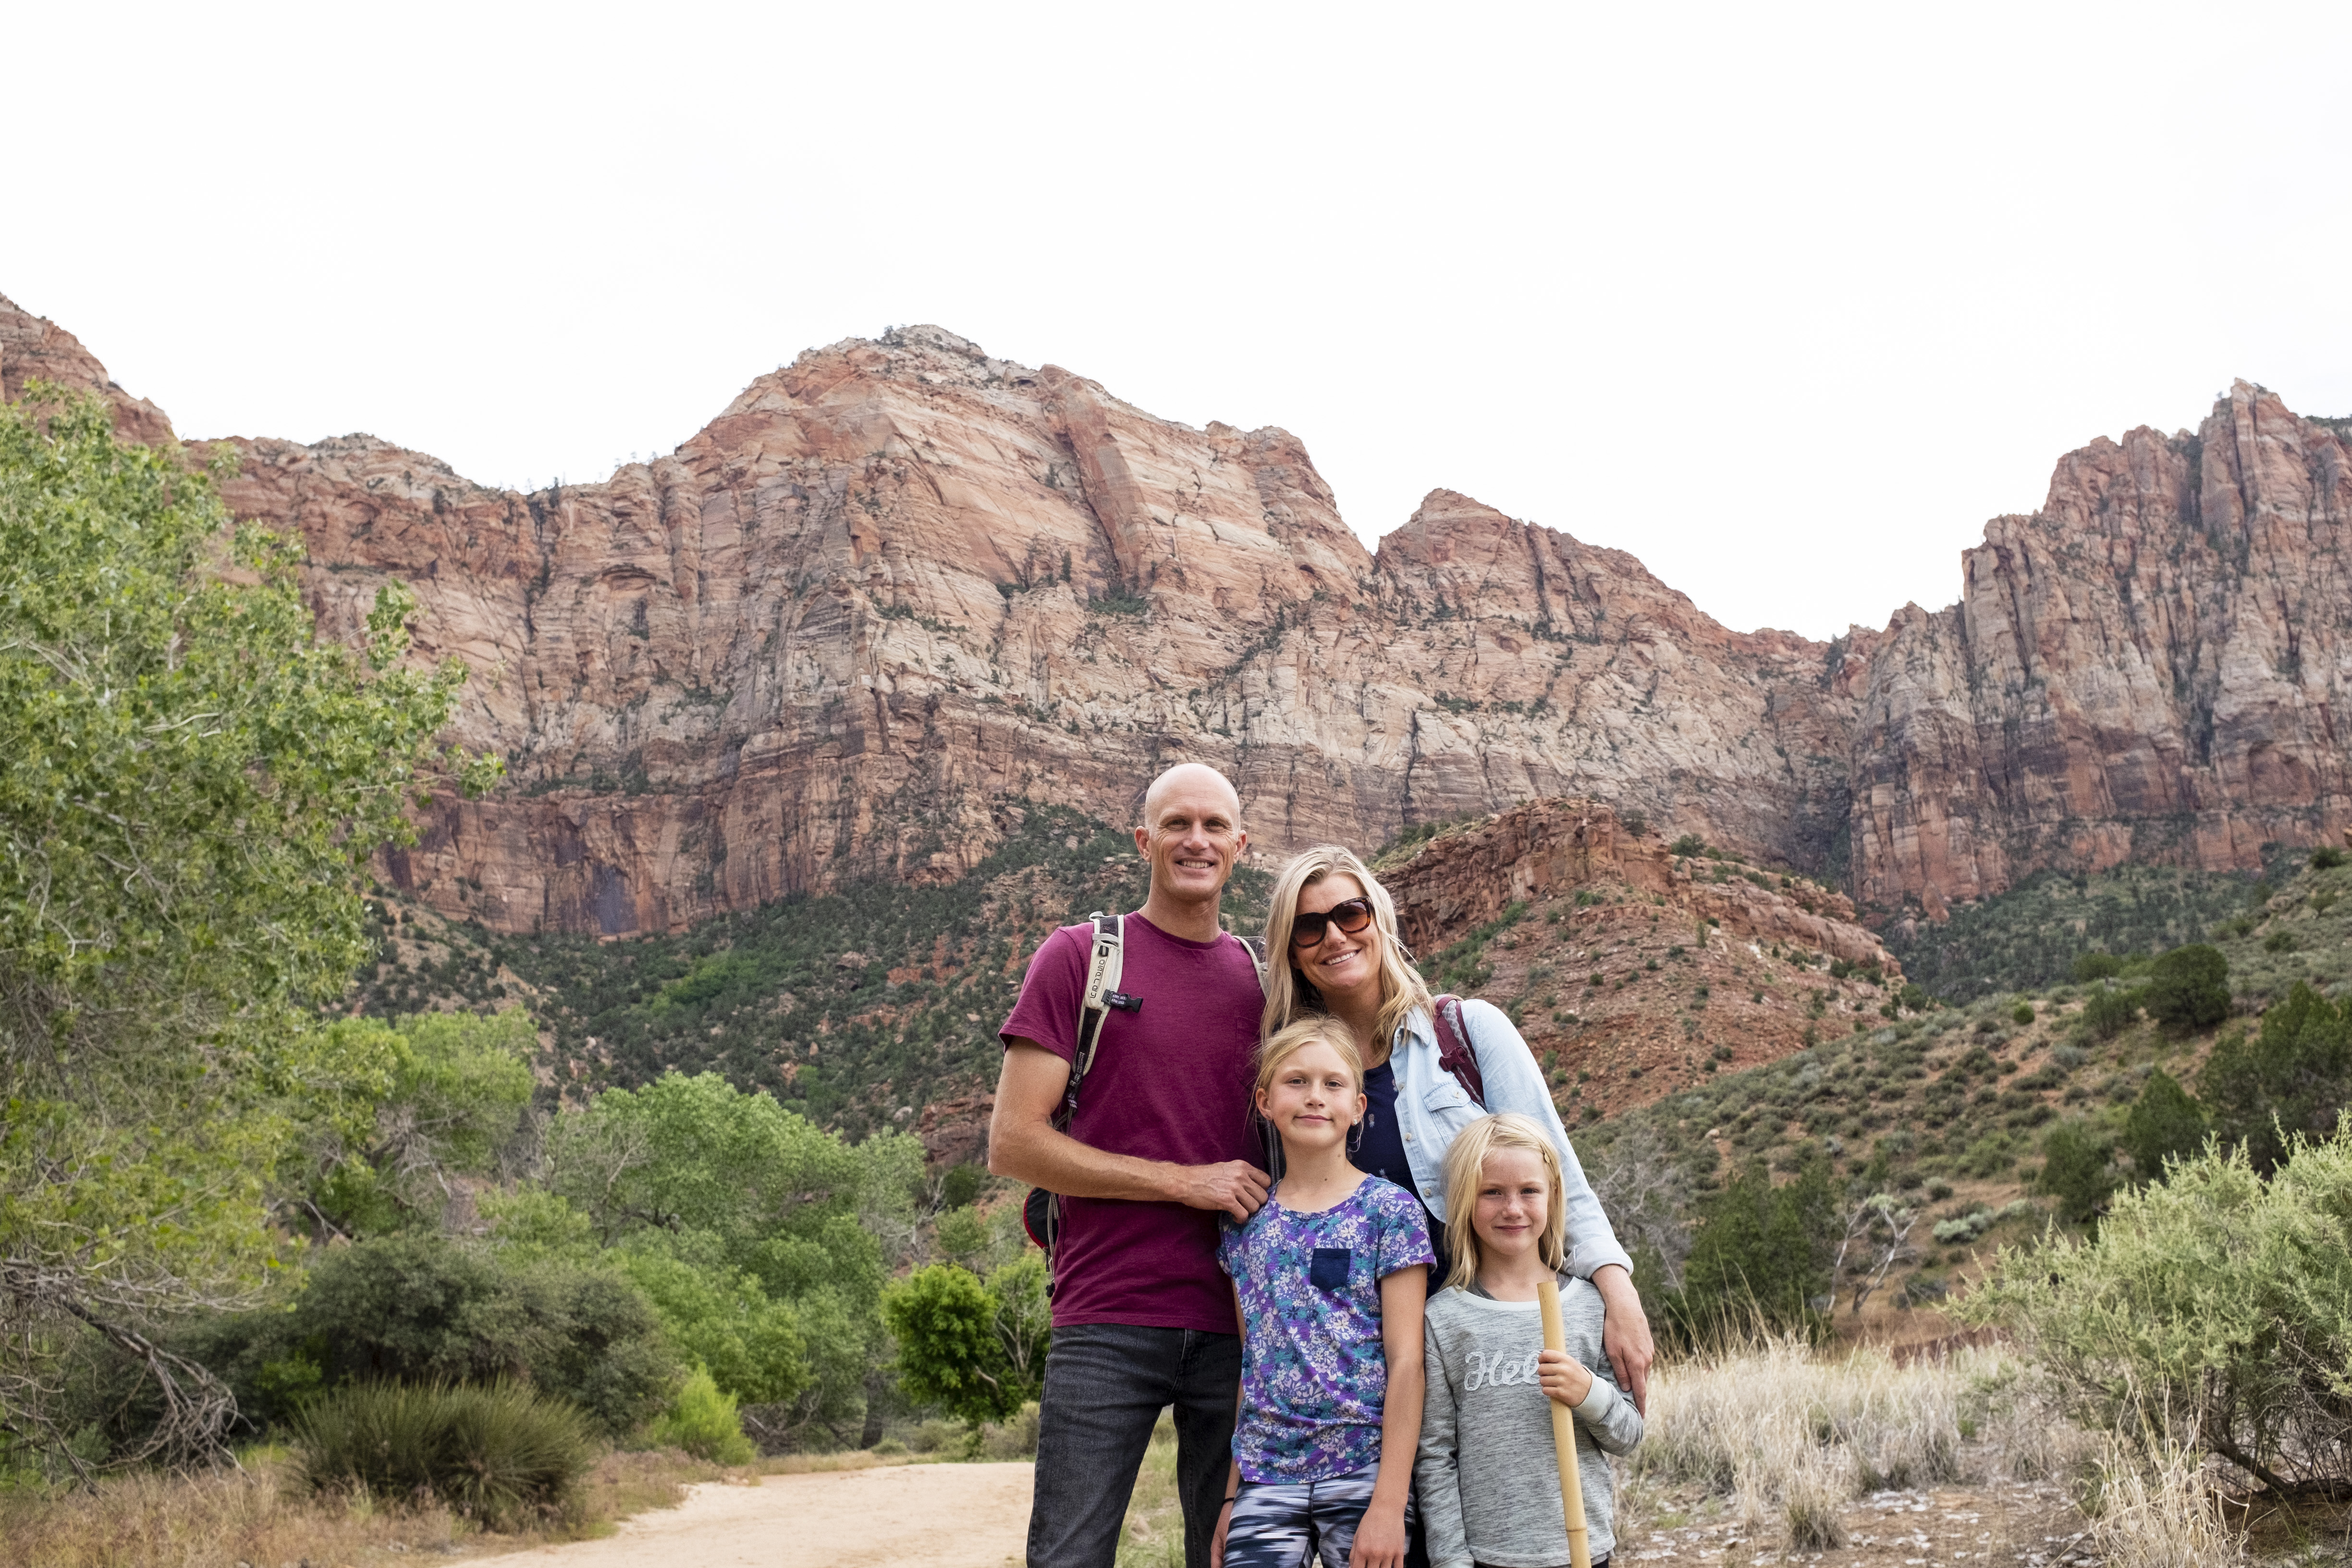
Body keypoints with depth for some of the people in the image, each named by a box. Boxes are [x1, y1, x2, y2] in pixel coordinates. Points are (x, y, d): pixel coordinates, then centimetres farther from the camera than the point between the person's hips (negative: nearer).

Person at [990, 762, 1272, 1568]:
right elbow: (1013, 1143, -5)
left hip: (1237, 1324, 4)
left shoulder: (1262, 978, 12)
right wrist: (1184, 1181, -10)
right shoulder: (1081, 957, 1)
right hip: (1107, 1326, -3)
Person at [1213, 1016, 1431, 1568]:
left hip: (1362, 1477, -3)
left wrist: (1389, 1504, -12)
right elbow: (1250, 1363, 12)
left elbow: (1405, 1362, -7)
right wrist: (1231, 1497, 10)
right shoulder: (1246, 1220, 8)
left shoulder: (1389, 1210, -3)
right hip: (1266, 1480, 3)